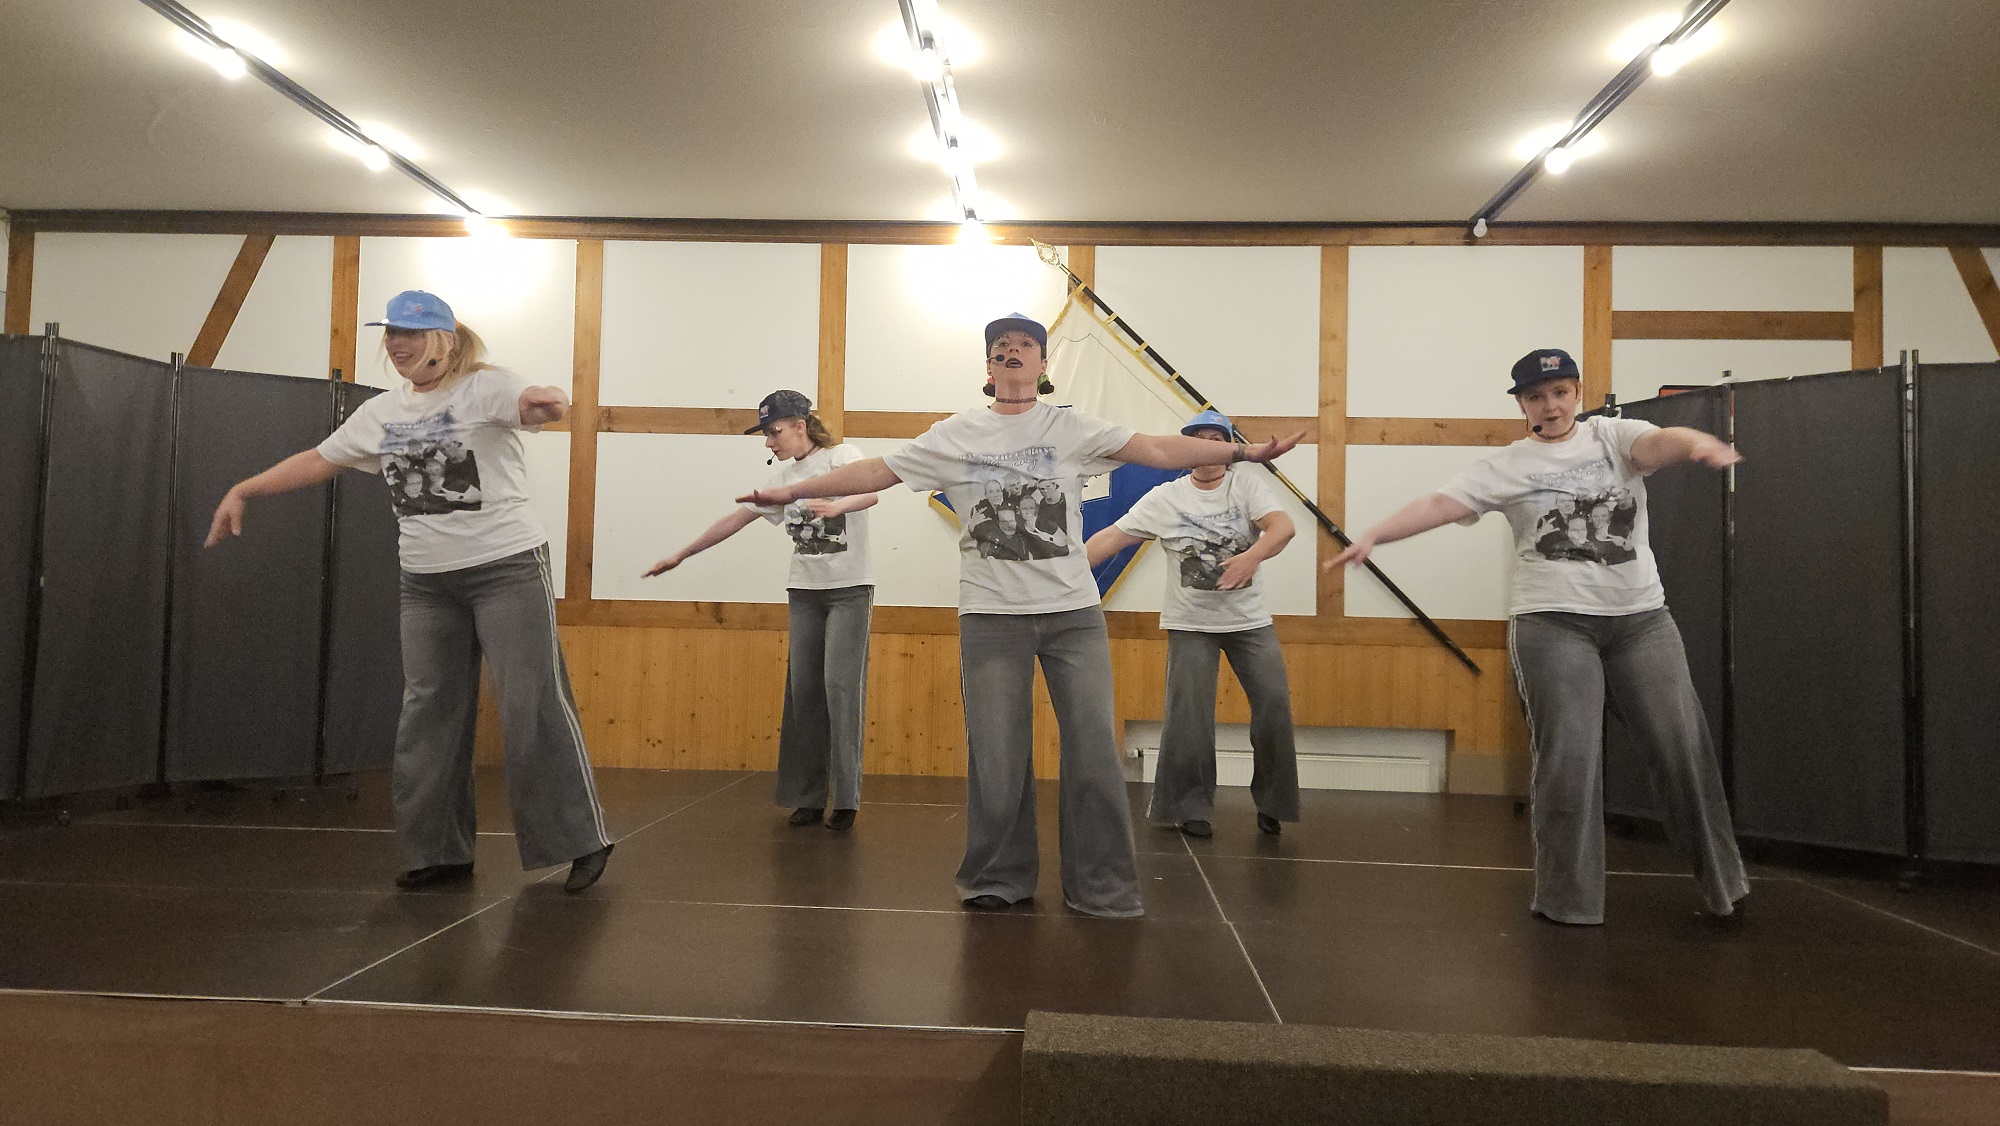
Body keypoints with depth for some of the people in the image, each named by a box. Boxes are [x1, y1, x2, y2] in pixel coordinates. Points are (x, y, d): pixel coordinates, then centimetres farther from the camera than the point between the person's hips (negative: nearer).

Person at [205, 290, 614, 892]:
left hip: (507, 568, -7)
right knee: (428, 715, 9)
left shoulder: (485, 385, -8)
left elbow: (532, 403, -28)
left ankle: (582, 841, 3)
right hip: (426, 582, 7)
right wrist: (243, 491, 14)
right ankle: (440, 850, 21)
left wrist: (544, 401, -52)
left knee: (535, 708, -7)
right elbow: (318, 460, 20)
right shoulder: (381, 412, 12)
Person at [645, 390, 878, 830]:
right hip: (804, 592, 6)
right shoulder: (783, 480, 11)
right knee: (803, 690, 2)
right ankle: (809, 797, 9)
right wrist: (680, 555, 17)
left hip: (849, 589, -6)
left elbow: (870, 493, -26)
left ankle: (846, 798, -4)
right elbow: (734, 520, 16)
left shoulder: (841, 456, -6)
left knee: (841, 685, -11)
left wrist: (834, 506, -47)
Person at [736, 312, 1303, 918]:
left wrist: (1243, 452, -13)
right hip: (990, 615, 1)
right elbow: (876, 471, 7)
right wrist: (792, 490, 2)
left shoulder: (1072, 427, 3)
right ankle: (999, 879, 21)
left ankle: (1101, 886, 11)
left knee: (1094, 750, -2)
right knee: (996, 755, 4)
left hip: (1073, 612, 0)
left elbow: (1159, 449, -3)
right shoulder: (955, 435, 6)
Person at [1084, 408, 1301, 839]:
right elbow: (1113, 537, -4)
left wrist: (1252, 556, -37)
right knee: (1189, 717, -3)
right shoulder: (1165, 498, -1)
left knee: (1274, 705, 0)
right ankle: (1191, 808, 14)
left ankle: (1271, 804, 19)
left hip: (1250, 621, 1)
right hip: (1190, 623, -1)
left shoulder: (1248, 484, -2)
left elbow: (1283, 526, -18)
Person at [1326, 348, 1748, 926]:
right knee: (1568, 758, -4)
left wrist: (1700, 442, -38)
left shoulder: (1615, 435, 7)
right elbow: (1439, 503, -5)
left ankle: (1721, 882, 23)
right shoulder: (1507, 466, 5)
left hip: (1641, 616, 2)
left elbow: (1660, 443, -14)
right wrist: (1373, 535, -20)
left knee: (1683, 744, 5)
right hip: (1554, 621, -2)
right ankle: (1569, 899, 8)